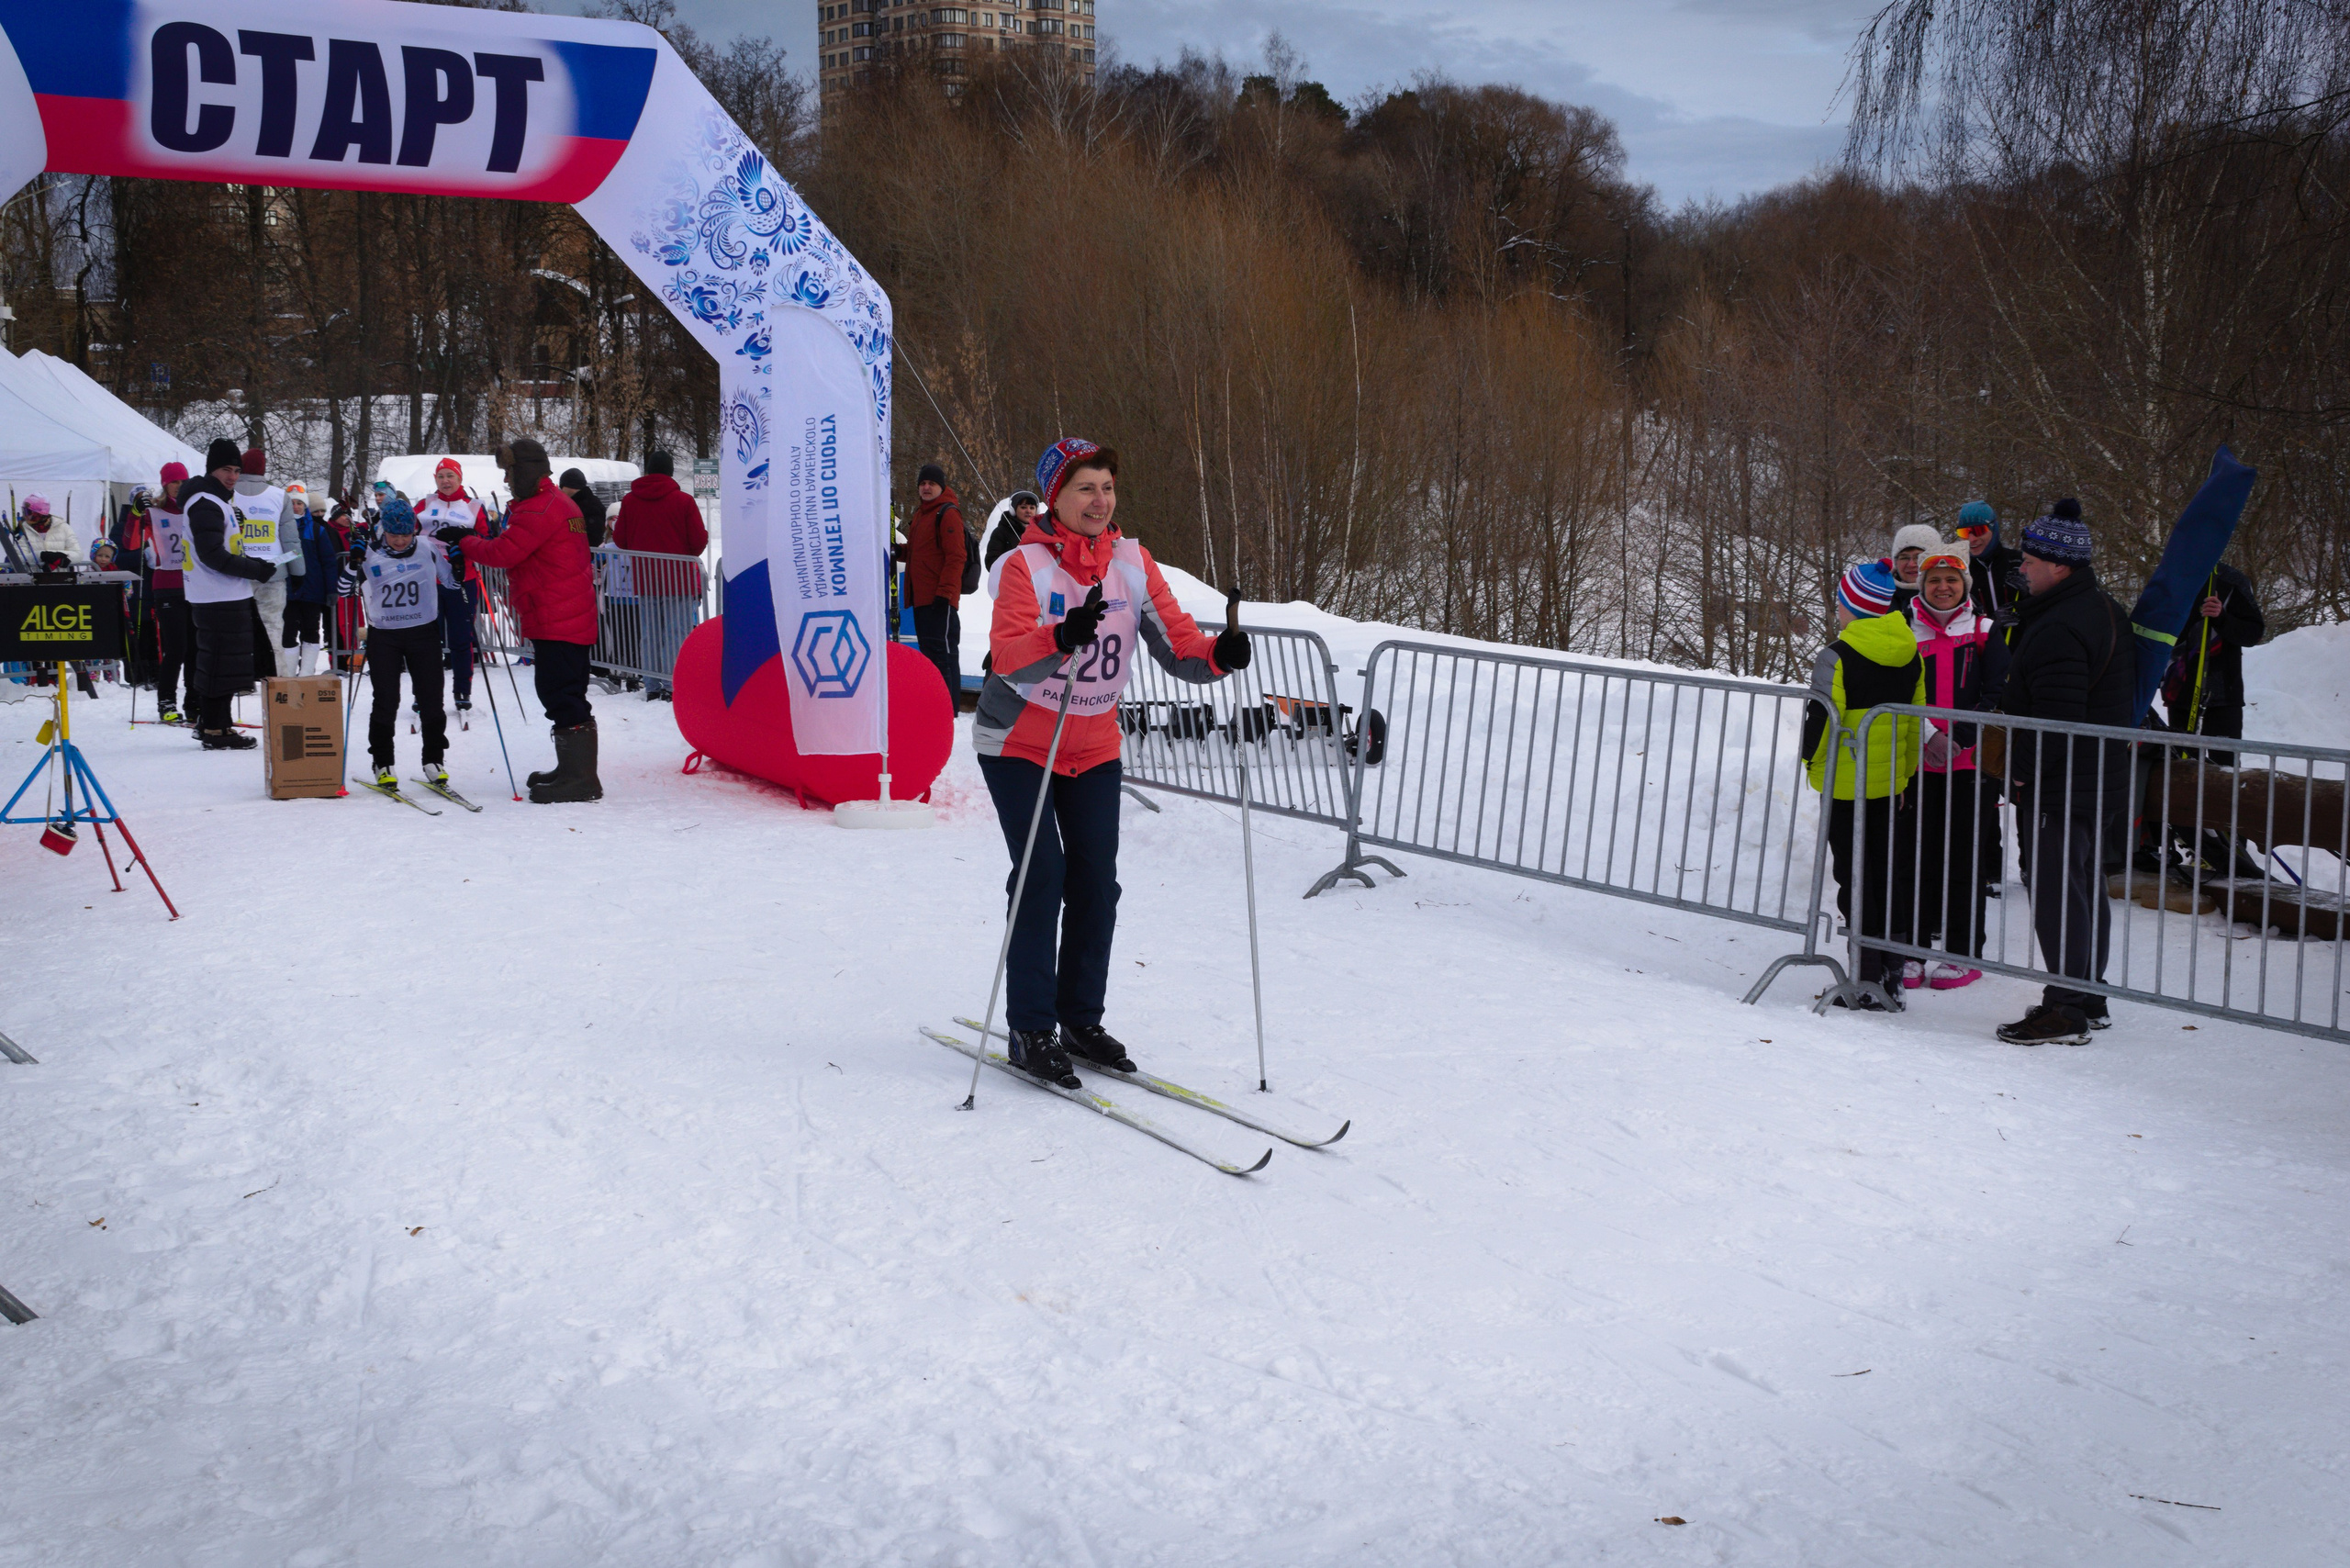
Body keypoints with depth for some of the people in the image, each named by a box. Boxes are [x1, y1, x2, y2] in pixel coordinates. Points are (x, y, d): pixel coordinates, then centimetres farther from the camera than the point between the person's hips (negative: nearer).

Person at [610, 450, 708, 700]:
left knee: (649, 636, 11)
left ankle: (653, 687, 13)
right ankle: (672, 686, -6)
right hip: (678, 579, -4)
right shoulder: (683, 501, -10)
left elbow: (620, 539, 6)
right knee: (677, 634, -1)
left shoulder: (629, 501, 1)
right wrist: (690, 555, 15)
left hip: (644, 580, 4)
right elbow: (699, 540, -7)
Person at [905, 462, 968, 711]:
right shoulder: (920, 514, 21)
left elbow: (955, 557, -15)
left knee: (942, 652, -9)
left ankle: (948, 708, -8)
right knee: (928, 651, 13)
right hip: (921, 597, 9)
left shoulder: (948, 513, -8)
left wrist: (945, 592, -20)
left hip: (940, 599, -9)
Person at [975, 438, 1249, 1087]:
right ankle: (1030, 1031, 0)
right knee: (1042, 880, -10)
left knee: (1096, 884, 3)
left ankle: (1081, 1017, 17)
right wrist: (1061, 639, -49)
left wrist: (1216, 654, -32)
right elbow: (1009, 658, -30)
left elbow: (1175, 642, -11)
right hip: (1020, 743, -4)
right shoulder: (1025, 566, -17)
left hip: (1095, 747, 5)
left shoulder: (1133, 563, -4)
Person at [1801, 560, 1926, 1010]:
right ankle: (1894, 977, 19)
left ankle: (1868, 982, -1)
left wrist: (1812, 761, 3)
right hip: (1891, 784, 6)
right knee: (1888, 875, 14)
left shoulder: (1837, 657, -17)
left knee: (1855, 877, 0)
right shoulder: (1910, 655, 4)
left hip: (1845, 785, -6)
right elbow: (1916, 721, 11)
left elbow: (1822, 720, -16)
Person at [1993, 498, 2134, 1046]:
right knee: (2084, 886, 17)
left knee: (2055, 891, -4)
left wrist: (2021, 770, -17)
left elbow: (2055, 716, -28)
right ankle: (2088, 999, 26)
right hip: (2097, 780, 11)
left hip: (2056, 787, -11)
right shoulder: (2104, 610, 12)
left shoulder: (2058, 630, -23)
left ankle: (2066, 1010, 1)